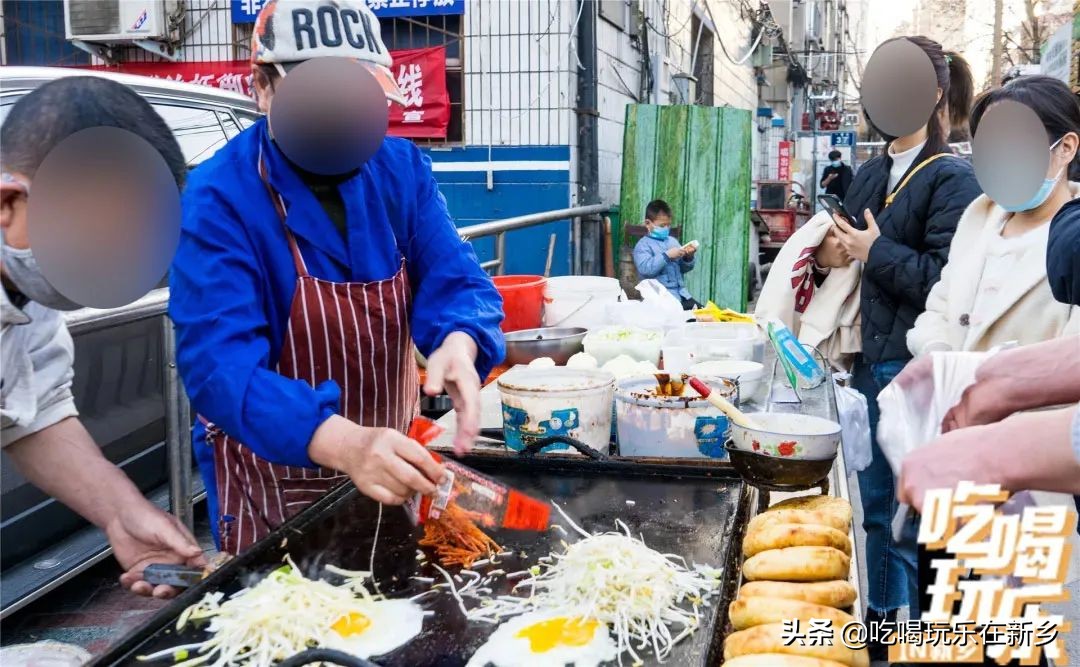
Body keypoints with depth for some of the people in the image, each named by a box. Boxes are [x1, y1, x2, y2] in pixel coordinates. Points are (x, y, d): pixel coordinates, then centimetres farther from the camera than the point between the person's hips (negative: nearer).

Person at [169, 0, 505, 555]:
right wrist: (341, 443, -46)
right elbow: (217, 361, -30)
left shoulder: (402, 169, -5)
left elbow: (454, 280, -9)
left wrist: (458, 343, -34)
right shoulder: (218, 198, -19)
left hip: (390, 471, 5)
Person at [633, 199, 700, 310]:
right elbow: (645, 269, -18)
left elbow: (684, 268, 21)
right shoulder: (643, 245, -1)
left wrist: (688, 257, -1)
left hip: (681, 292, 7)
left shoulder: (672, 241, 18)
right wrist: (667, 256, -21)